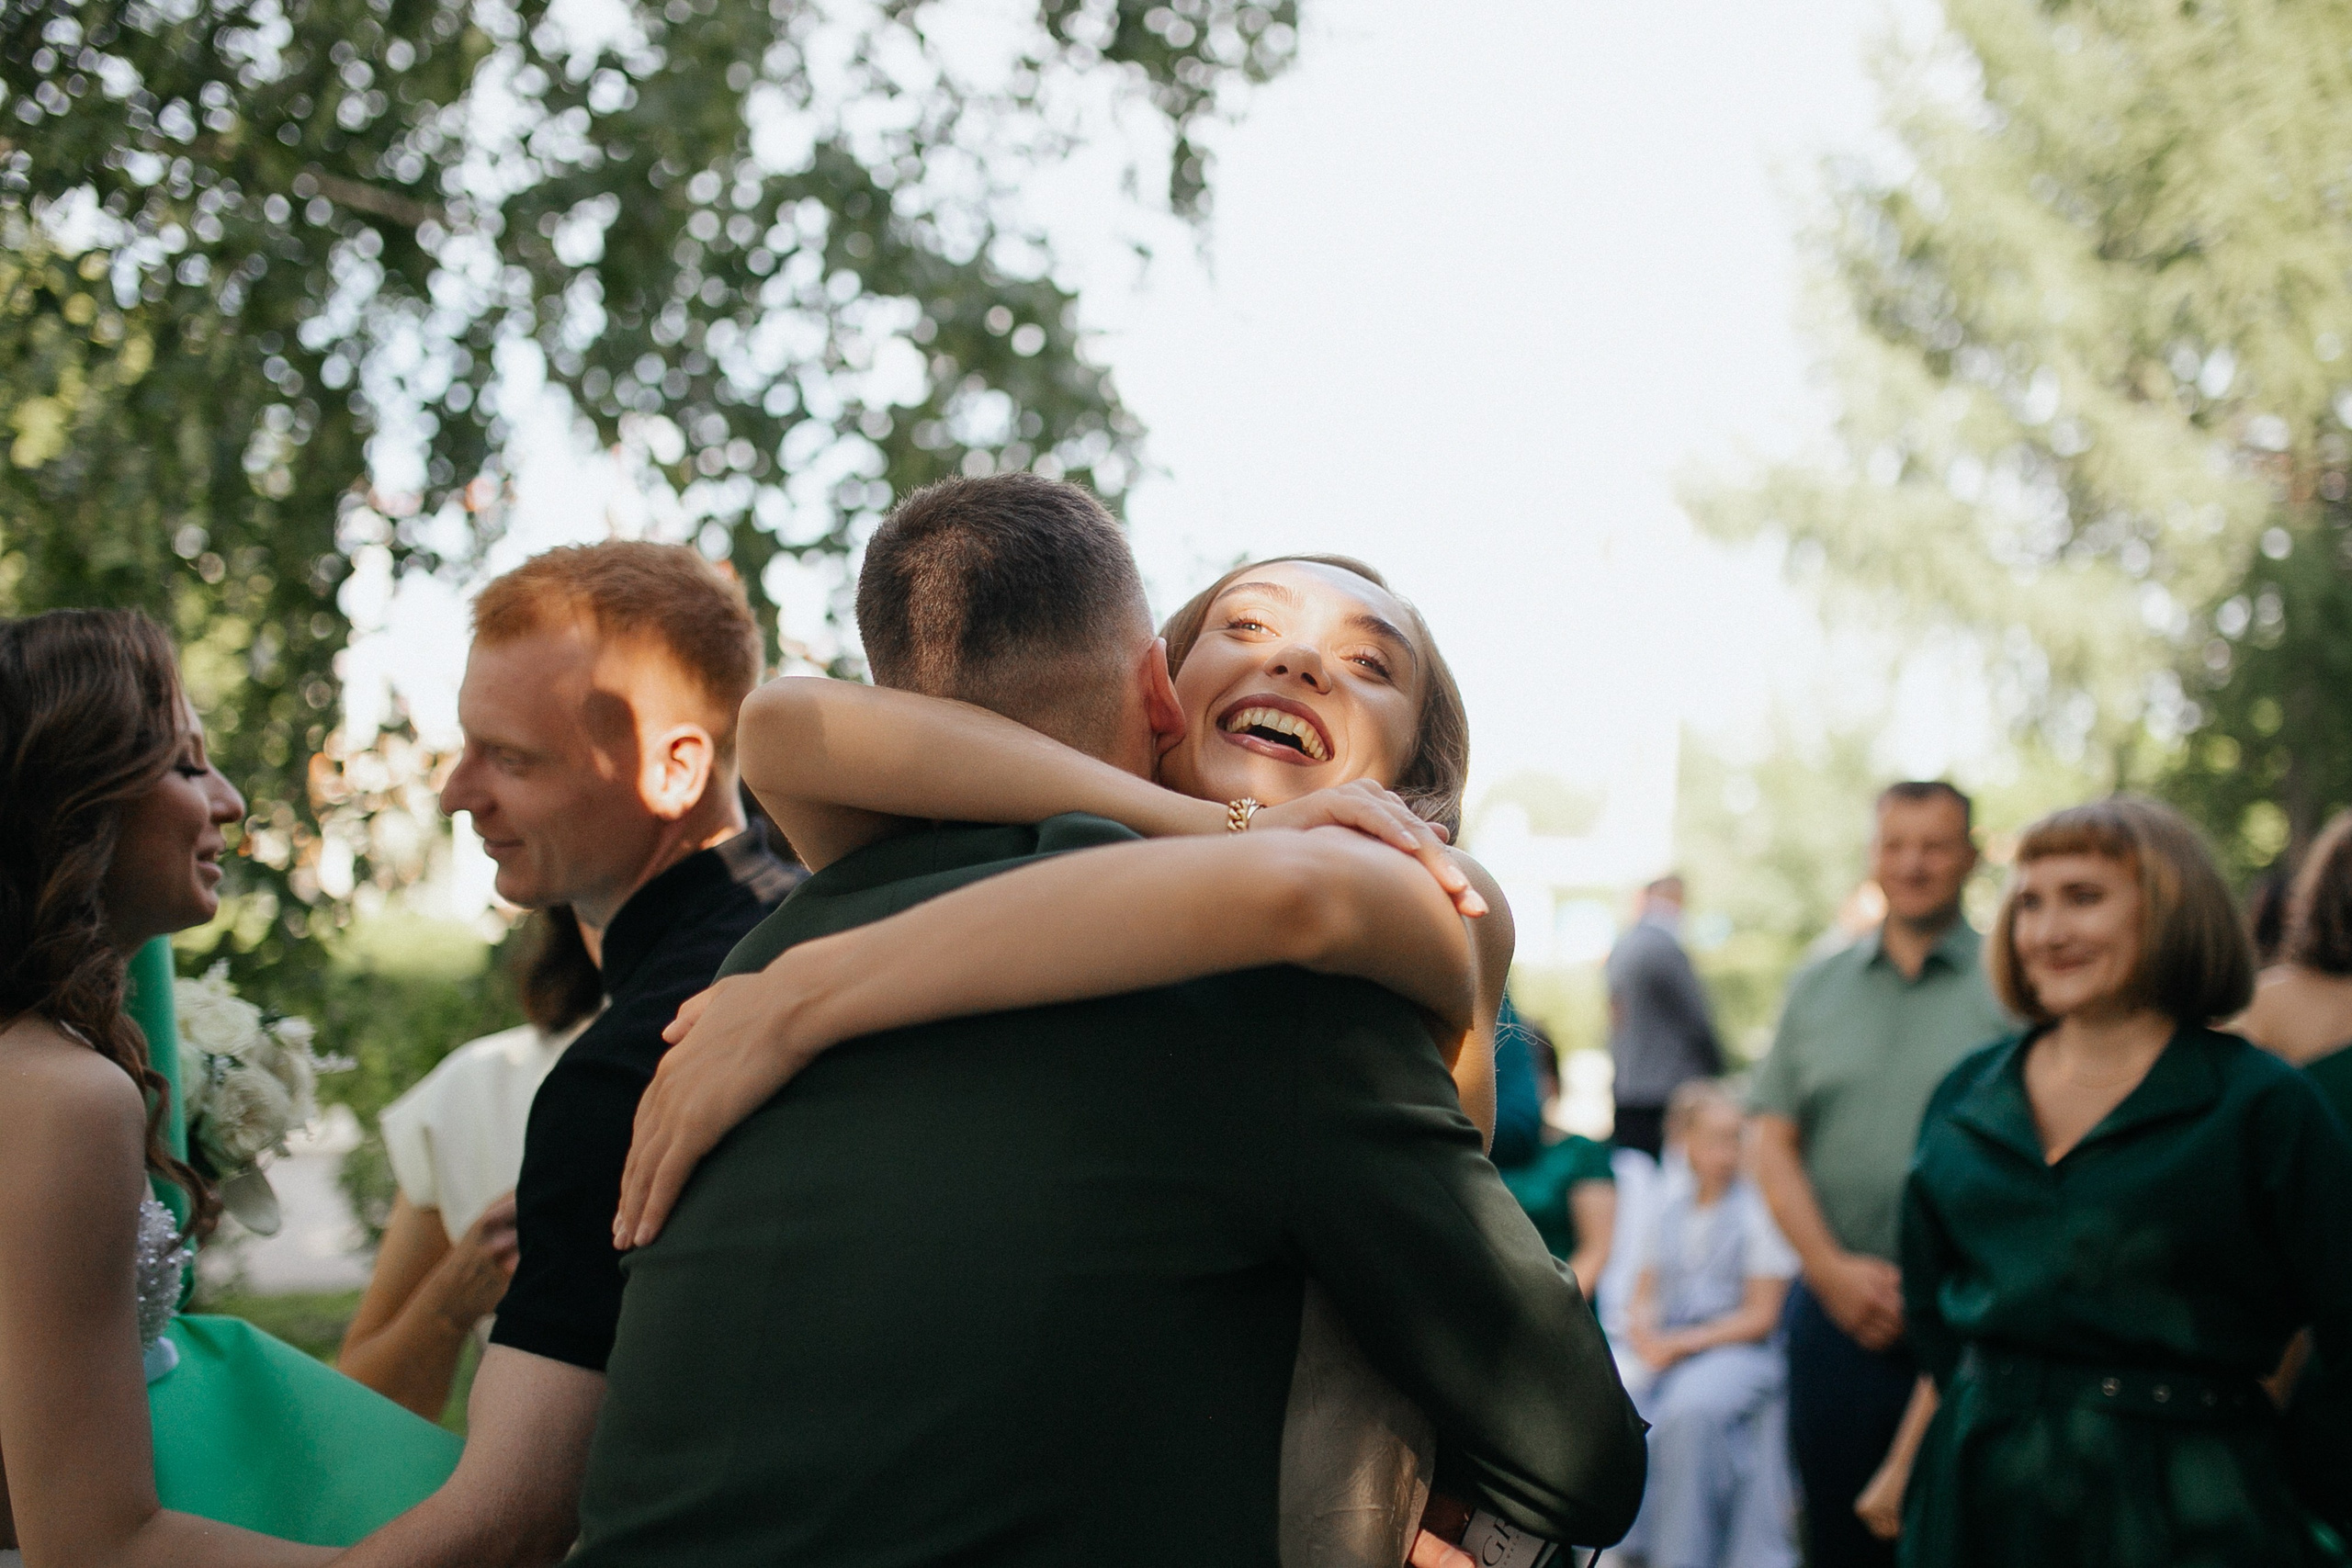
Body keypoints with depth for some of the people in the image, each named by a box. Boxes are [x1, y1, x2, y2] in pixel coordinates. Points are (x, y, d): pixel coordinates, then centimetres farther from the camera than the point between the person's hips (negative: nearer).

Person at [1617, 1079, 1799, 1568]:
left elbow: (1760, 1317, -5)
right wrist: (1643, 1329, -6)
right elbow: (1645, 1293, 17)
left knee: (1690, 1406, -36)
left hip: (1738, 1350, -5)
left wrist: (1682, 1343, -11)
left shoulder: (1757, 1211, -4)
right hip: (1669, 1350, 5)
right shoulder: (1671, 1206, 12)